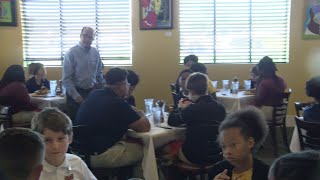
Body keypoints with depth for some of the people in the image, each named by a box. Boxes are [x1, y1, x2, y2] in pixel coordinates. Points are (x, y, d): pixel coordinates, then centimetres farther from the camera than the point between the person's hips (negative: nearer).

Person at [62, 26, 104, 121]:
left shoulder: (95, 53, 4)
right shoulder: (71, 53, -10)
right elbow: (66, 78, -11)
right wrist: (75, 95, -15)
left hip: (92, 91, 4)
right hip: (76, 92, -4)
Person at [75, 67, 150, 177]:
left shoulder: (94, 95, 5)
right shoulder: (118, 103, -17)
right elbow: (145, 127, -10)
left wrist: (133, 113, 15)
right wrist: (141, 116, 11)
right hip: (97, 155, -8)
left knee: (133, 143, 22)